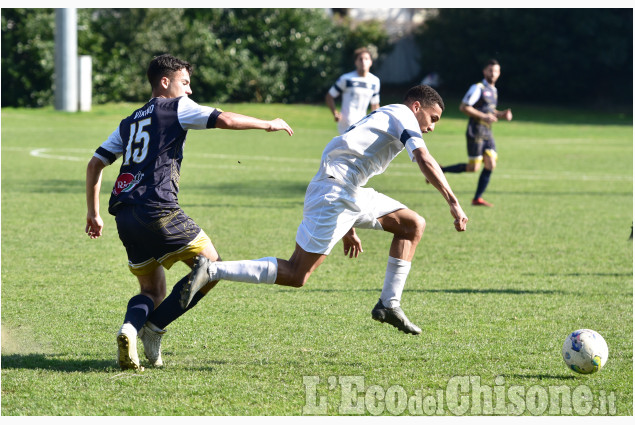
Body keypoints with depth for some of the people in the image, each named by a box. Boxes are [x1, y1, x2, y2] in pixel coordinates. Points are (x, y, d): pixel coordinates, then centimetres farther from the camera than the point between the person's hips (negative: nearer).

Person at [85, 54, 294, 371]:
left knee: (153, 291, 16)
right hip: (157, 210, -7)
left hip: (124, 215, 7)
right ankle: (154, 328, -5)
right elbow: (225, 120, -4)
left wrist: (93, 214, 27)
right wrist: (268, 124, 10)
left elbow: (95, 164, 23)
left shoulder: (130, 122, 26)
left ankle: (130, 328, -17)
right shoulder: (177, 107, 6)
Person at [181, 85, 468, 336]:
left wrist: (347, 229, 33)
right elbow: (424, 160, -16)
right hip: (335, 192, -10)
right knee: (295, 275, -12)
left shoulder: (380, 117, 29)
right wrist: (453, 202, -22)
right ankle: (212, 270, -14)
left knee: (413, 224, 11)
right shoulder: (402, 115, 1)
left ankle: (389, 305, 9)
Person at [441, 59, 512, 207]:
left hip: (487, 133, 8)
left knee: (491, 165, -3)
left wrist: (502, 115, 10)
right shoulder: (477, 88, -10)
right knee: (473, 168, -9)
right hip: (476, 132, -8)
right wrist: (484, 116, -21)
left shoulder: (493, 91, 17)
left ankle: (477, 198, 2)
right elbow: (463, 107, -16)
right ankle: (440, 170, 7)